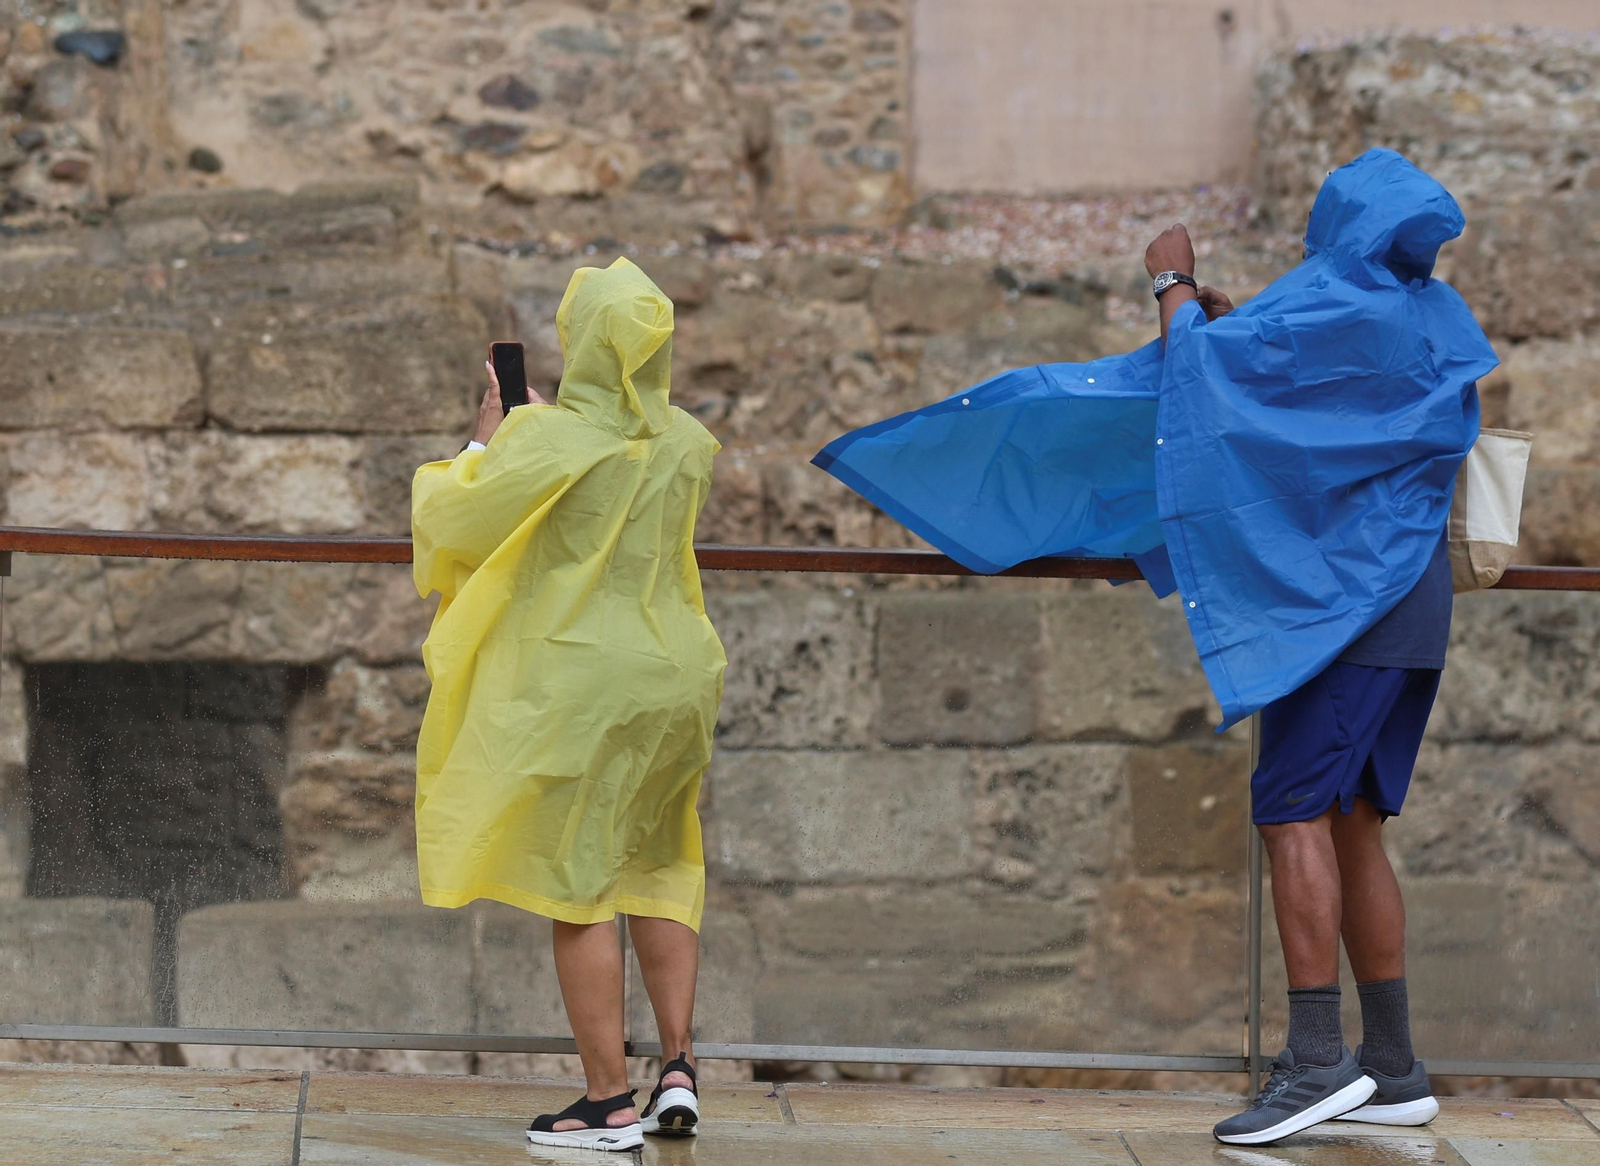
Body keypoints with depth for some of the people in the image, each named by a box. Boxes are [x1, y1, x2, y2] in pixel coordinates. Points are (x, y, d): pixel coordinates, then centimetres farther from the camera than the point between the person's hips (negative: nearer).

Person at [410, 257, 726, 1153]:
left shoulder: (547, 441, -16)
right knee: (658, 870, 21)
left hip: (577, 686, -6)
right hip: (673, 671, 6)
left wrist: (486, 441, 11)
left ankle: (610, 1102, 2)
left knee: (579, 887, 2)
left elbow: (452, 517, -5)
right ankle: (679, 1068, 12)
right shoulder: (687, 443, 2)